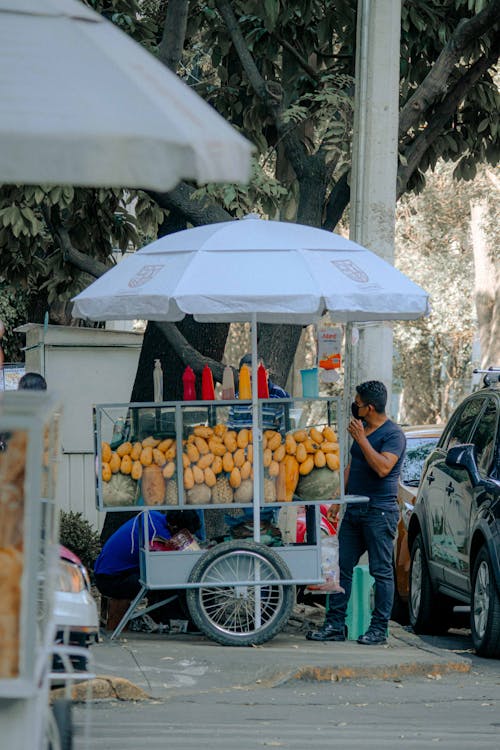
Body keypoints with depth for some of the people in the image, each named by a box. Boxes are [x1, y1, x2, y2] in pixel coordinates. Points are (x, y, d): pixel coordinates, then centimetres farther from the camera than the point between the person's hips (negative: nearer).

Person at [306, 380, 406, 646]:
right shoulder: (361, 428, 17)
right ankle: (335, 624, 8)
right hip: (354, 510, 9)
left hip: (379, 511, -9)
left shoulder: (393, 434, -9)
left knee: (381, 571, -4)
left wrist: (361, 439, -20)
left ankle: (379, 628, 0)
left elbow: (383, 467, -24)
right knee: (343, 566, 5)